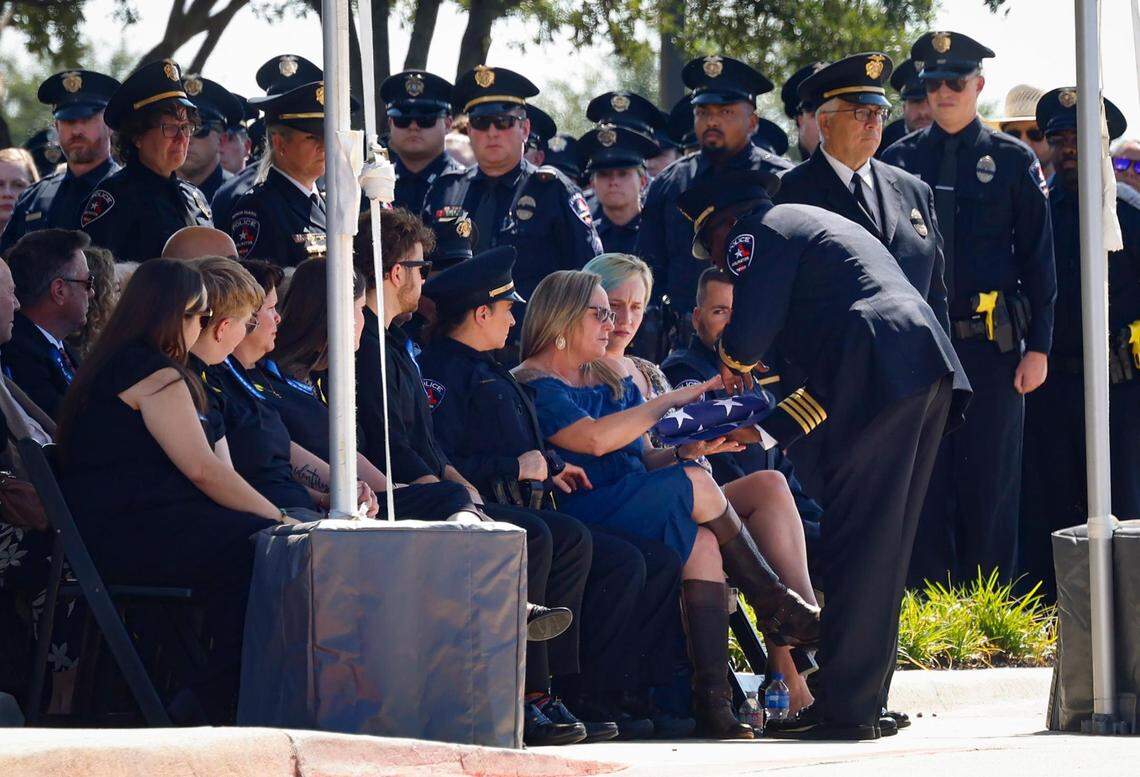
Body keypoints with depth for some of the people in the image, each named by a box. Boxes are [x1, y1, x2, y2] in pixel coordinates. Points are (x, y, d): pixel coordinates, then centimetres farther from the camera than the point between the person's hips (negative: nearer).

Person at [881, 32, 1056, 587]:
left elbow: (1038, 260, 3)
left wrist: (1038, 347, -3)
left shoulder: (1013, 160, 4)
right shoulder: (898, 161, 8)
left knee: (992, 485, 2)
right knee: (925, 483, 2)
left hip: (992, 347, -1)